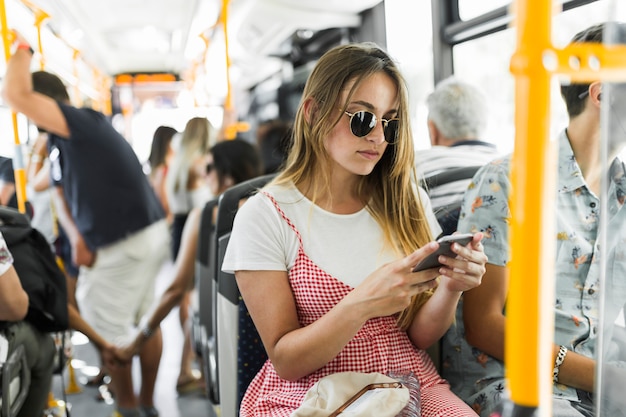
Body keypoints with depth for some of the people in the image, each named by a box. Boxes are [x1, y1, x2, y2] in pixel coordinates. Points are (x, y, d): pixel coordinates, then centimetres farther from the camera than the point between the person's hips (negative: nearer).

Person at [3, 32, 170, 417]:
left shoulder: (82, 124, -17)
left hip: (127, 243, -10)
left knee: (107, 329, 3)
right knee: (144, 318, 18)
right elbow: (62, 193, 14)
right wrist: (78, 237, -1)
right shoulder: (60, 142, 12)